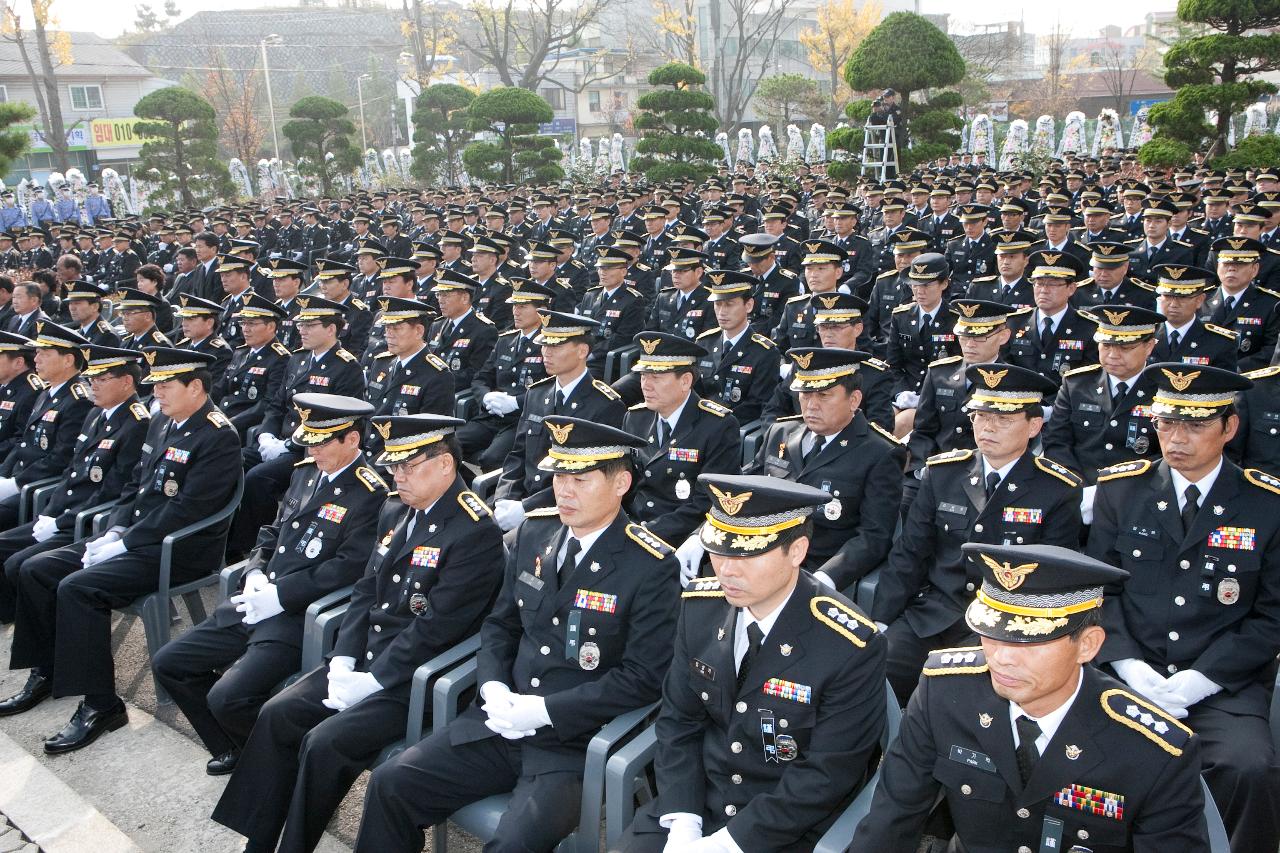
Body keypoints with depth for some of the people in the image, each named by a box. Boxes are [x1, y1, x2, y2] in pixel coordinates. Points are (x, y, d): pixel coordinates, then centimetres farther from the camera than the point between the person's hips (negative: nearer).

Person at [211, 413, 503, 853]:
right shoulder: (395, 511, 8)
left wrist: (370, 682, -18)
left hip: (417, 680, -8)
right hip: (365, 659, 9)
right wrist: (343, 660, -1)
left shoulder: (475, 532, -19)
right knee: (277, 715, 0)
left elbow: (435, 628, -21)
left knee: (324, 744, -20)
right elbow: (366, 591, 11)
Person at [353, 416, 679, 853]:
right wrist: (494, 687, -6)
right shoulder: (534, 532, 5)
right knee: (389, 784, -3)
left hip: (576, 743, -5)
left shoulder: (652, 568, -13)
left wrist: (544, 710, -18)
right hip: (503, 719, 6)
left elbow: (643, 676, -16)